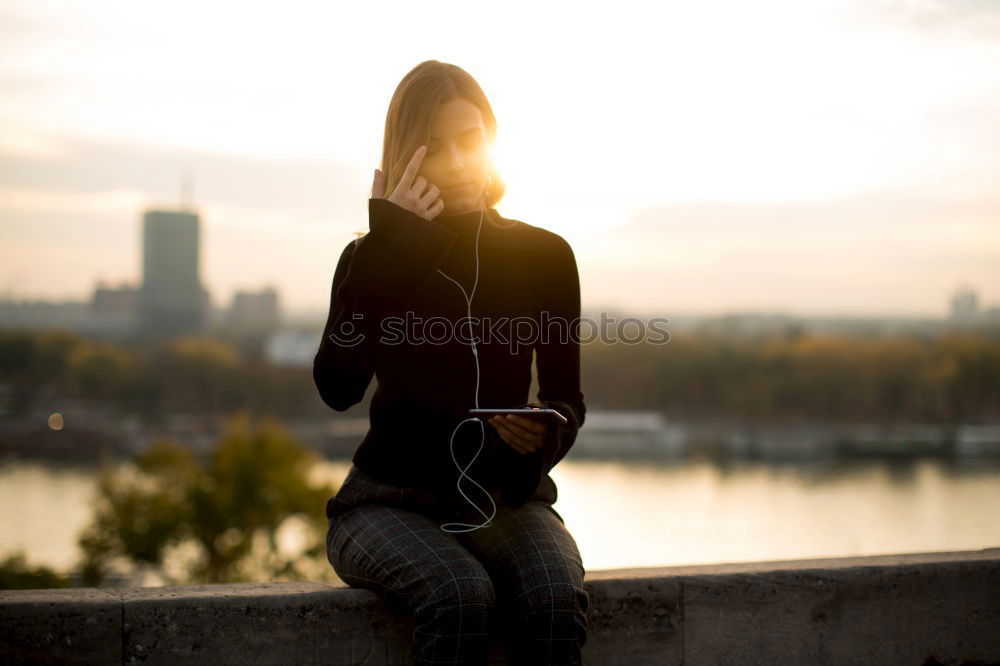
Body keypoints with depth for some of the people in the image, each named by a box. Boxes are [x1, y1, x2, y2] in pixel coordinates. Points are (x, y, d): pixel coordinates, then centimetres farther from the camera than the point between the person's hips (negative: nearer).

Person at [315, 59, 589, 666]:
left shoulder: (544, 256, 5)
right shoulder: (374, 262, 1)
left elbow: (567, 397, 8)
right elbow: (338, 387, -16)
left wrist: (545, 436, -17)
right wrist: (384, 249, -19)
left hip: (505, 497, 2)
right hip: (392, 498, -1)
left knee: (556, 599, -31)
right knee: (460, 596, -34)